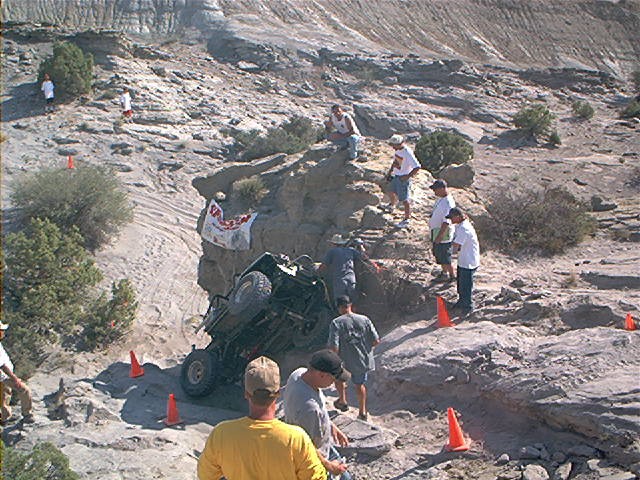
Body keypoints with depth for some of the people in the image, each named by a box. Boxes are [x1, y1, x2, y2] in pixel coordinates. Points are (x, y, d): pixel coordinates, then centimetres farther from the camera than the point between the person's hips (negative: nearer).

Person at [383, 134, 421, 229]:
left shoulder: (408, 153, -28)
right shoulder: (398, 150, 0)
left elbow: (417, 167, -30)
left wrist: (408, 176, -28)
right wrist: (390, 171, 16)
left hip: (403, 178, -9)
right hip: (396, 176, 9)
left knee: (404, 199, -3)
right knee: (392, 192, 28)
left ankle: (406, 220, 6)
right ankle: (392, 206, 57)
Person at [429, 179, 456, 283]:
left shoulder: (448, 203, -27)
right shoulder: (441, 198, 4)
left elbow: (446, 222, -27)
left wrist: (439, 236, -25)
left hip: (443, 233, -10)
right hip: (436, 231, 10)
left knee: (444, 257, 4)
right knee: (438, 254, 22)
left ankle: (452, 276, 20)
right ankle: (444, 273, 38)